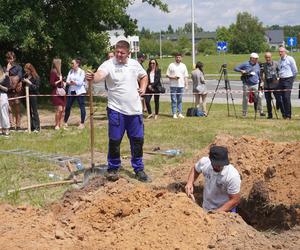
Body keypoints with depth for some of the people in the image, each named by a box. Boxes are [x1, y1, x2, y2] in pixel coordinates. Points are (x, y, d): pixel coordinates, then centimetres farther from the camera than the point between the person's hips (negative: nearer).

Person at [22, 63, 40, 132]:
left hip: (33, 96, -6)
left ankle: (37, 127, 3)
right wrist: (23, 82, -3)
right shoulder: (26, 76, 8)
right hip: (27, 95, 6)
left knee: (34, 111, -3)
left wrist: (29, 82, -16)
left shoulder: (36, 77, -7)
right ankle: (31, 127, 15)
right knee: (29, 112, 8)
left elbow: (36, 87, -11)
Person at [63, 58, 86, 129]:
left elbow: (80, 83, -13)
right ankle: (65, 122, 17)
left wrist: (72, 82, -6)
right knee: (68, 107, 6)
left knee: (82, 107, -3)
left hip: (79, 91, -5)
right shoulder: (70, 71, 11)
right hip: (71, 91, 5)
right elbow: (67, 82, 2)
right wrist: (74, 83, -16)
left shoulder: (82, 72, -4)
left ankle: (82, 123, 4)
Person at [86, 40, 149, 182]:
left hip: (135, 110, 4)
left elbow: (144, 76, 24)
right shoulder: (109, 64, -10)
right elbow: (99, 75, -30)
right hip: (116, 110, -4)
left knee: (138, 140, 10)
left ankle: (138, 169, 24)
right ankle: (113, 168, 18)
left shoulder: (134, 64, 6)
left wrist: (143, 88, 5)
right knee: (114, 140, 1)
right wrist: (92, 77, -53)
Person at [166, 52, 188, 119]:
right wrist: (173, 77, -14)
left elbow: (186, 76, 14)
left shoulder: (183, 66, 13)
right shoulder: (171, 65, 3)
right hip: (173, 85, -3)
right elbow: (167, 75, 2)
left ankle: (180, 113, 12)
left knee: (180, 100, 8)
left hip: (181, 85, 3)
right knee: (174, 100, -3)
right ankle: (174, 114, 0)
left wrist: (186, 84, 5)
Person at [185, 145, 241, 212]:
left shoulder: (233, 176, -32)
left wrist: (216, 212, -28)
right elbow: (195, 170, 5)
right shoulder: (204, 162, -19)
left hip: (225, 211, -4)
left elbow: (235, 200, -23)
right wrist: (190, 183, -11)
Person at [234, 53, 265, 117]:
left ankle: (261, 111, -1)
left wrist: (260, 81, 12)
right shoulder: (245, 64, -1)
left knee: (259, 97, -9)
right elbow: (236, 68, 0)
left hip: (255, 85, 3)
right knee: (245, 99, 2)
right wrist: (241, 71, -15)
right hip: (247, 85, -3)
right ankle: (244, 113, 12)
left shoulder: (257, 65, 12)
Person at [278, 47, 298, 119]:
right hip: (281, 80, 6)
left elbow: (295, 70, -3)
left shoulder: (290, 59, -4)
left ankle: (288, 115, -9)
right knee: (282, 98, 3)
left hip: (288, 80, -6)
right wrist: (279, 77, 13)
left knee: (287, 97, -12)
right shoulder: (280, 60, 15)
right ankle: (284, 114, 9)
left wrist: (292, 79, 0)